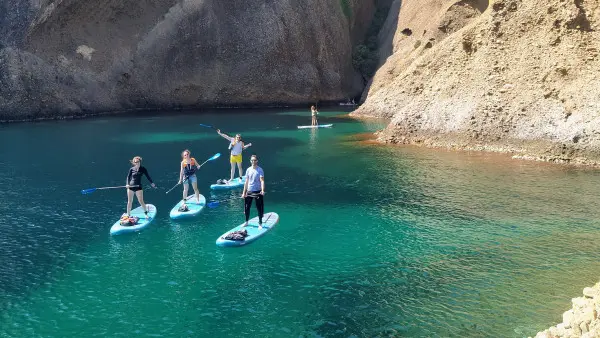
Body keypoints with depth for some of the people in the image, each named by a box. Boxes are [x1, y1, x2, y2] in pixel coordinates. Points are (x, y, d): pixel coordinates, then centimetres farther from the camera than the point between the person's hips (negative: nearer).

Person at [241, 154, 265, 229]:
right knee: (247, 207, 10)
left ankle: (260, 223, 13)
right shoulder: (248, 170, 6)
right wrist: (244, 192, 9)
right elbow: (246, 182, 10)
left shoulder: (260, 170, -7)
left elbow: (262, 180, -16)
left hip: (258, 191, -4)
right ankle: (246, 222, 27)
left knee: (259, 208, 1)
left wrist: (262, 190, -32)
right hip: (249, 191, 4)